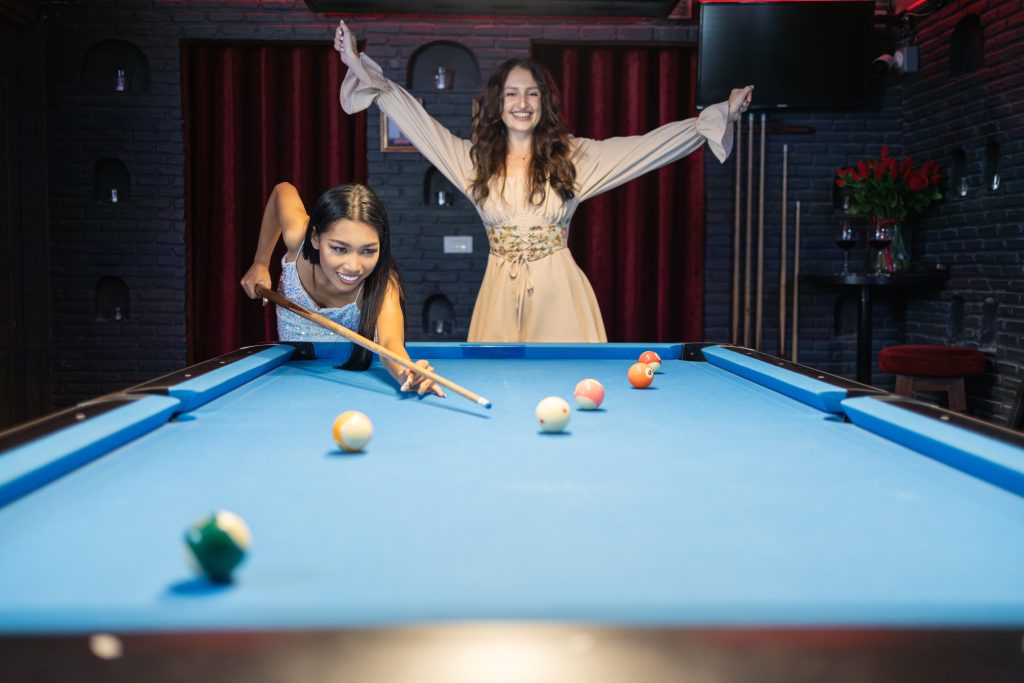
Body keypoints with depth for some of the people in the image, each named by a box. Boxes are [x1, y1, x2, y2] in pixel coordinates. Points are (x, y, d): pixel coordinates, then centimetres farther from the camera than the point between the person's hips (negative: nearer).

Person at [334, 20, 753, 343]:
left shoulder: (573, 156, 2)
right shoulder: (475, 159, 5)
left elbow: (649, 146, 0)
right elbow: (417, 120, 7)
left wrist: (719, 116, -4)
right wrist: (362, 69, 3)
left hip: (558, 294, -1)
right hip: (501, 294, 1)